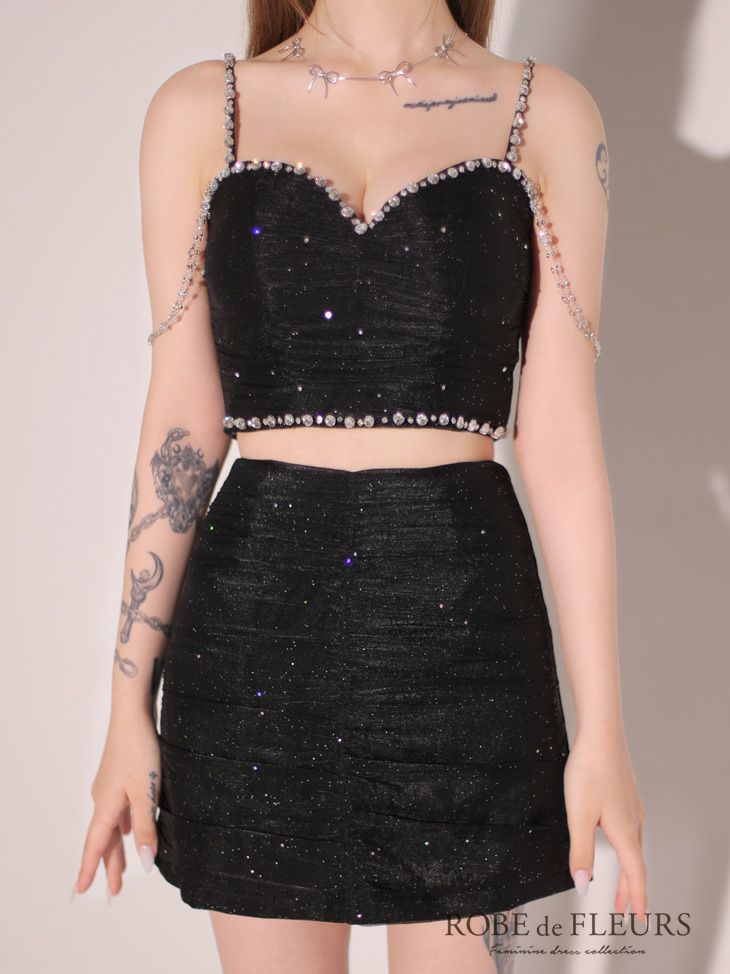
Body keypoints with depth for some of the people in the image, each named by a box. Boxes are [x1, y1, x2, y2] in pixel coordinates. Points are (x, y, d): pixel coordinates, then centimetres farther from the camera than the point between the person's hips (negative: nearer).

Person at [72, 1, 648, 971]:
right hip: (255, 612, 1)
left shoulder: (547, 113, 4)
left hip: (461, 610, 0)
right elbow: (183, 424, 3)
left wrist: (600, 725, -2)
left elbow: (560, 437, 0)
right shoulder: (201, 109, 5)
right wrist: (130, 704, 2)